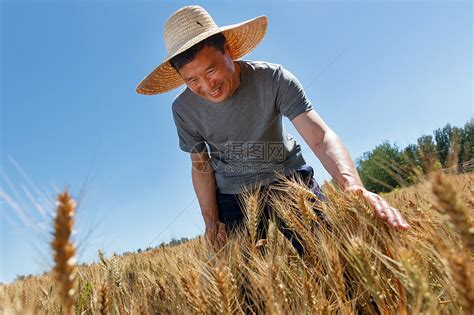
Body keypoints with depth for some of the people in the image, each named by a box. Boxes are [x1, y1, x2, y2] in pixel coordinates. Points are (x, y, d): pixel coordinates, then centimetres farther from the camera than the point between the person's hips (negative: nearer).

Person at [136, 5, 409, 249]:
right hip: (232, 195, 2)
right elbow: (201, 167, -3)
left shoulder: (273, 78, -22)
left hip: (289, 178, -1)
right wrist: (211, 221, -7)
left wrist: (353, 186, -47)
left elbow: (321, 137, -30)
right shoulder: (184, 110, -15)